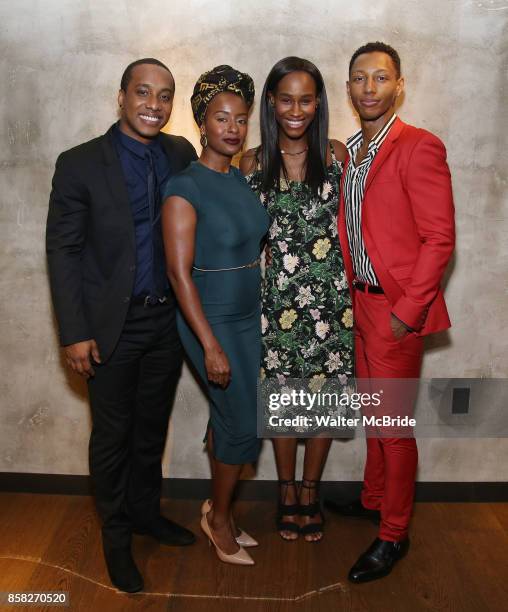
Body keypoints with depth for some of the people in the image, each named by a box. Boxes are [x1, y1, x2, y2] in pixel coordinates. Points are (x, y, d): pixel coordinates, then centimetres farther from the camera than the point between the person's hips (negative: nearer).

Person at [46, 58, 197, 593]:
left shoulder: (181, 154, 1)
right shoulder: (80, 164, -10)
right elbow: (62, 251, -9)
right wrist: (75, 333, -12)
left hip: (167, 319, 4)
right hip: (112, 325, -3)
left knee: (152, 428, 19)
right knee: (113, 435, 11)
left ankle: (146, 511, 41)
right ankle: (116, 533, 31)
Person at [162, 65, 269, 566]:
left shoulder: (241, 178, 5)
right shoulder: (185, 188, -17)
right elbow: (179, 272, -19)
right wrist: (211, 345, -21)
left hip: (248, 316, 6)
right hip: (210, 319, -6)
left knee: (226, 415, 16)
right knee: (246, 424, 0)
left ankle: (219, 513, 34)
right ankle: (219, 516, 25)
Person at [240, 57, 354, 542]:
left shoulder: (336, 154, 1)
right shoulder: (253, 163, 1)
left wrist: (350, 283, 0)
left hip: (332, 298, 1)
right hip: (278, 299, 0)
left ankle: (310, 492, 30)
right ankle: (287, 493, 31)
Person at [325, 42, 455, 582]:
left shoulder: (419, 148, -13)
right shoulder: (349, 152, 10)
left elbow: (440, 237, -16)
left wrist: (407, 310, -17)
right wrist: (350, 292, 6)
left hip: (396, 309, -7)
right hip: (361, 301, 7)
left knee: (394, 425, 3)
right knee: (374, 413, 21)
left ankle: (393, 535, 20)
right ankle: (373, 499, 40)